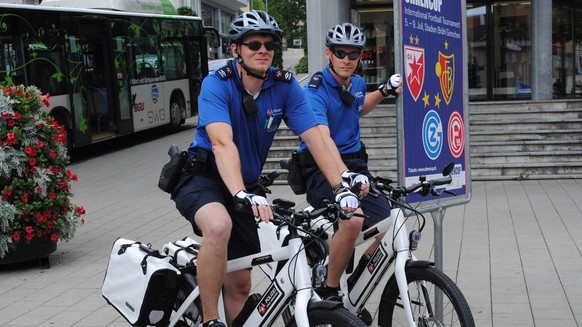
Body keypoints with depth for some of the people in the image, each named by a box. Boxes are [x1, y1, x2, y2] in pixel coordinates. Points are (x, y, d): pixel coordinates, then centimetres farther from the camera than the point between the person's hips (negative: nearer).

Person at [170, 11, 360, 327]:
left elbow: (314, 137, -13)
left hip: (244, 186, 5)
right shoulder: (217, 84, -20)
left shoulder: (285, 85, -8)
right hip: (202, 178, -5)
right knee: (219, 225, -37)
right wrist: (242, 194, -50)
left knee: (240, 284, 6)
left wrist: (341, 187, -25)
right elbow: (222, 143, -35)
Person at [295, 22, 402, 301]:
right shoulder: (315, 91, -16)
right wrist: (347, 177, -47)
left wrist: (385, 91, 18)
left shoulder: (357, 83, 10)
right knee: (353, 220, -32)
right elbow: (322, 139, -32)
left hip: (355, 162, 7)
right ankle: (328, 293, -13)